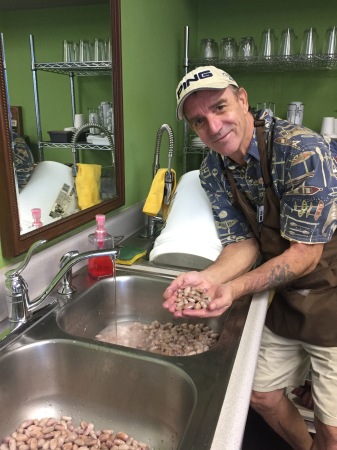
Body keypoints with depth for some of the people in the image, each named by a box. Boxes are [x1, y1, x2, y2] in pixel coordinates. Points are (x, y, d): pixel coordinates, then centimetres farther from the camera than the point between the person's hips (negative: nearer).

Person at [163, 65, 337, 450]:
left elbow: (305, 254, -22)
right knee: (262, 395, 19)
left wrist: (234, 289, -31)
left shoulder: (302, 151, -26)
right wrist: (209, 278, -24)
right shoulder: (212, 172, -6)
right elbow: (245, 243, -5)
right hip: (287, 299, 6)